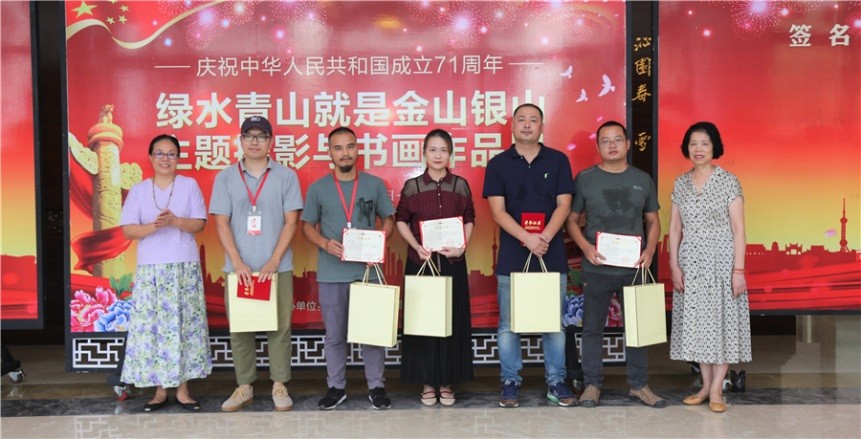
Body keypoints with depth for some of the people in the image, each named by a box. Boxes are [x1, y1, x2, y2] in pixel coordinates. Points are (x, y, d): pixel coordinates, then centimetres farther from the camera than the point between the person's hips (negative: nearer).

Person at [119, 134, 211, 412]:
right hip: (150, 269, 1)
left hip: (185, 267, -1)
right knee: (151, 325, -1)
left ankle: (182, 389, 9)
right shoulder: (138, 191, 7)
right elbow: (128, 230, 0)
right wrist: (154, 226, -17)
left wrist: (175, 221, -18)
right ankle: (160, 390, 9)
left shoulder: (189, 185, 5)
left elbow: (200, 223, 0)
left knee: (184, 324, 0)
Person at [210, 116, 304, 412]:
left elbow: (291, 222, 0)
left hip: (277, 267, -1)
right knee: (239, 327, 6)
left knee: (279, 326, 3)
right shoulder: (225, 177, 6)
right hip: (239, 267, 1)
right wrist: (237, 262, -9)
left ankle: (279, 385, 15)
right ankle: (244, 387, 18)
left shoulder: (286, 176, 3)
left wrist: (274, 261, -9)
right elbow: (222, 223, 2)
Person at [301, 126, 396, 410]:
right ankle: (336, 387, 24)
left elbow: (388, 219, 9)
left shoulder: (375, 184, 3)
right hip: (331, 273, 0)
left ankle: (376, 386, 20)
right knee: (334, 335, 10)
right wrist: (325, 243, -13)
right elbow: (307, 226, 7)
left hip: (368, 269, 0)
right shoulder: (317, 188, 3)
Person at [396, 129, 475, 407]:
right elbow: (401, 220, 5)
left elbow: (470, 220, 8)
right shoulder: (412, 186, 2)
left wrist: (461, 247, -9)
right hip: (420, 261, -1)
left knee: (453, 320, 4)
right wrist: (417, 246, -9)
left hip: (453, 261, 1)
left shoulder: (460, 185, 4)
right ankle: (427, 382, 15)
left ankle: (447, 382, 18)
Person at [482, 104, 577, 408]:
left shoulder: (558, 161, 5)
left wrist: (545, 238, -16)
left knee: (554, 323, 8)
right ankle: (510, 382, 17)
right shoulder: (498, 164, 3)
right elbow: (497, 210, -5)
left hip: (552, 255, 1)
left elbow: (564, 205, -1)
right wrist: (527, 238, -18)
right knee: (508, 324, 5)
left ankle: (556, 382, 19)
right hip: (511, 257, 0)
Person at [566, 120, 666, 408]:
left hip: (634, 267, 2)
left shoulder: (642, 179, 9)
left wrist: (650, 249, -3)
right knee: (592, 327, 5)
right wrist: (585, 247, -12)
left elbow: (653, 220, 14)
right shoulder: (584, 179, 2)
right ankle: (592, 384, 17)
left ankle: (639, 384, 22)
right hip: (596, 268, -2)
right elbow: (571, 219, 4)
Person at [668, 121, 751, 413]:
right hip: (690, 261, 4)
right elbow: (674, 227, 9)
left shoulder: (728, 181, -4)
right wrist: (674, 265, 1)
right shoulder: (680, 183, 7)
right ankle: (705, 385, 19)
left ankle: (716, 390, 8)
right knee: (696, 322, 7)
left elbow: (738, 229, -6)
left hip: (720, 259, -4)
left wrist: (738, 269, -11)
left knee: (721, 319, 0)